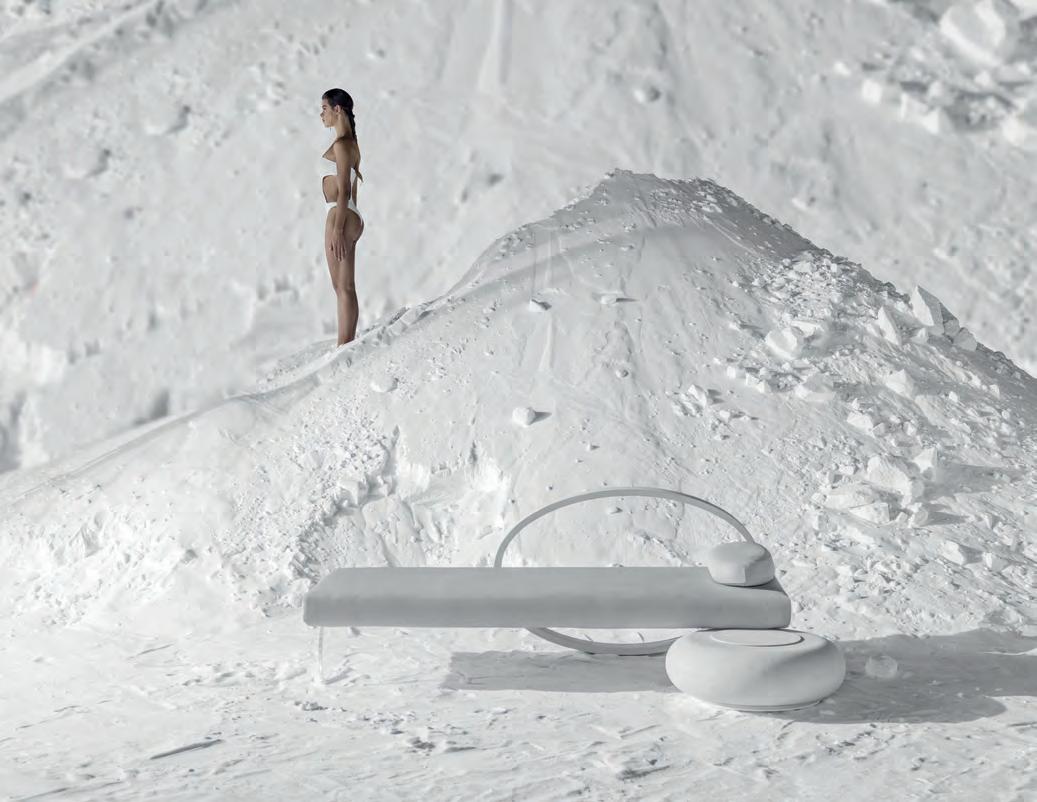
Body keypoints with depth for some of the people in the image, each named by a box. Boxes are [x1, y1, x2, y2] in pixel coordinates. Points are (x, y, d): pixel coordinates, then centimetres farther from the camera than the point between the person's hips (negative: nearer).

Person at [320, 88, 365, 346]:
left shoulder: (341, 143, -11)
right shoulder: (351, 143, 18)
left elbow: (344, 190, -17)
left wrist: (337, 229, -20)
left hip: (340, 217, -10)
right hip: (351, 217, 10)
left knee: (343, 288, -8)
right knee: (344, 287, 10)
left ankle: (344, 348, -5)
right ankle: (347, 346, 13)